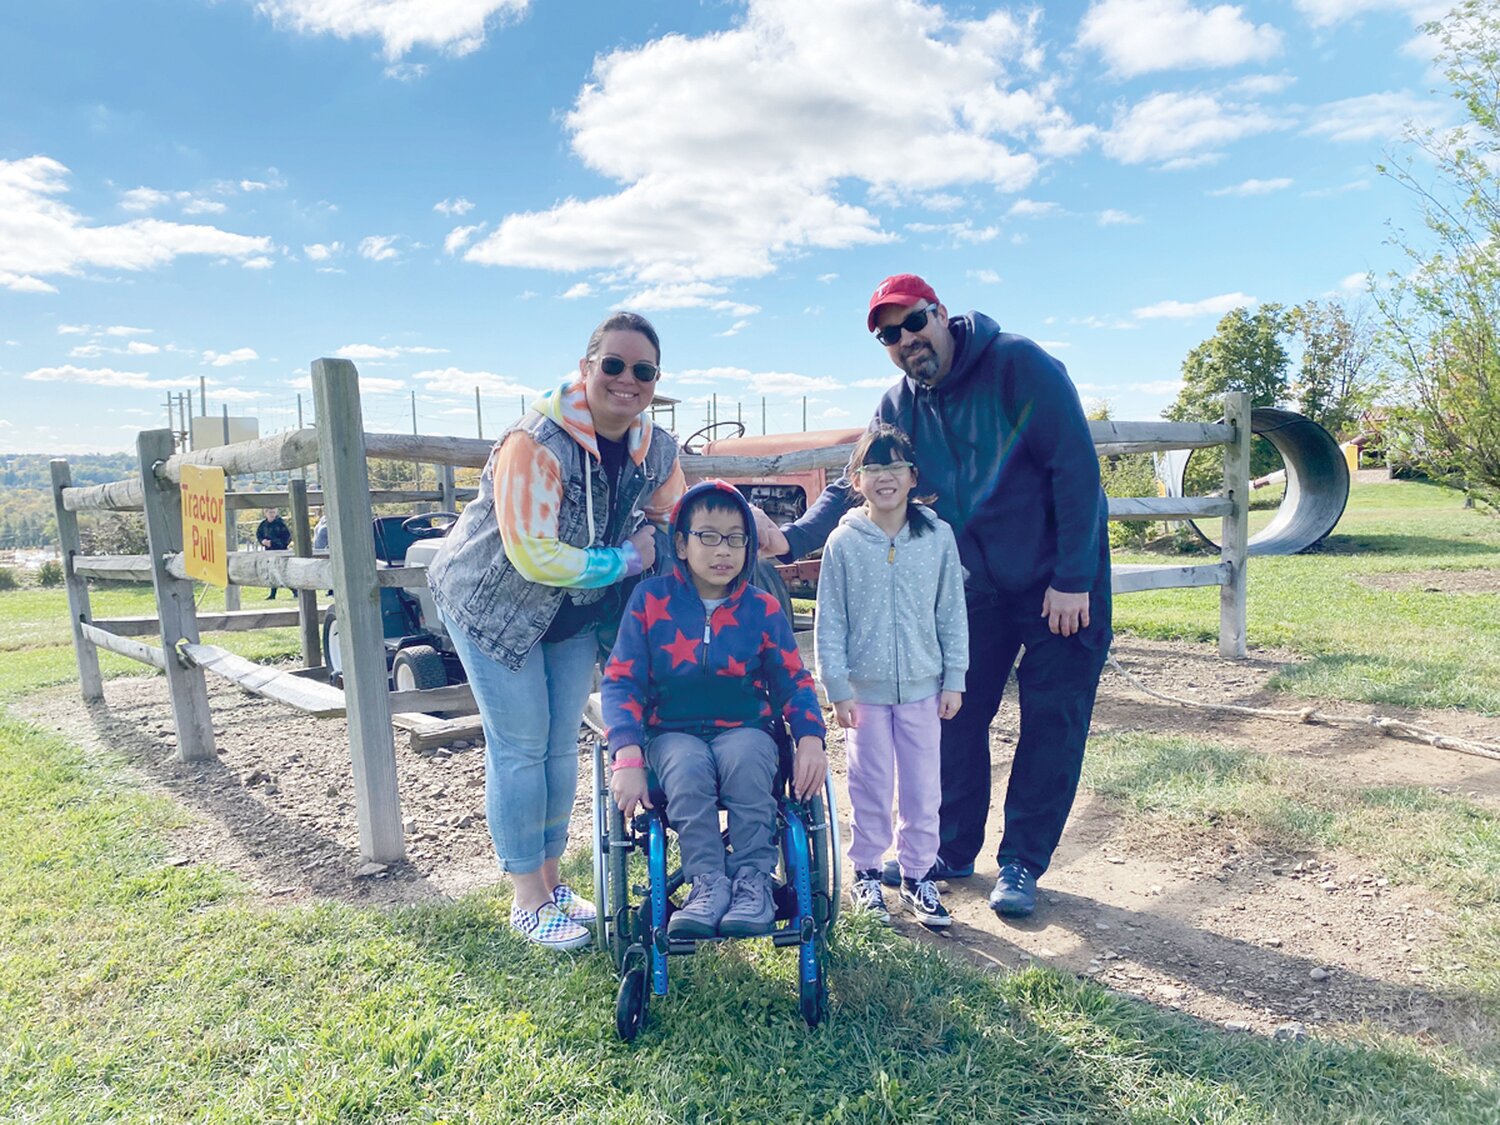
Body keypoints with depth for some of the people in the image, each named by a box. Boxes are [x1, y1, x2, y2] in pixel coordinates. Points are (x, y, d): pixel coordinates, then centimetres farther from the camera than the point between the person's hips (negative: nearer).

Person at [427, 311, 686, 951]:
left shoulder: (658, 451, -9)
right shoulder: (536, 442, -29)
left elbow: (674, 526, 8)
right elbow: (534, 556, -32)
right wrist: (625, 561, -24)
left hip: (578, 612, 6)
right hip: (497, 602, -6)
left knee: (561, 744, 12)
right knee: (519, 747, -2)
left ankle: (550, 878, 29)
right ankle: (528, 901, 14)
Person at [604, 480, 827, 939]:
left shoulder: (763, 608, 3)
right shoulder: (650, 599, -2)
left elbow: (793, 680, 9)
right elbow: (621, 680, -3)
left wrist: (810, 737, -11)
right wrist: (628, 755, -17)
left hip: (744, 727, 1)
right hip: (674, 731, 0)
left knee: (745, 760, -33)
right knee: (687, 770, -34)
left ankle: (753, 880, -22)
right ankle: (708, 883, -23)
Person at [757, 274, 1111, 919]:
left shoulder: (1018, 364, -18)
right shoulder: (900, 407, -1)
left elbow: (1076, 465, -20)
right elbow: (853, 487, -6)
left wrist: (1073, 578, -20)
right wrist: (792, 538, -25)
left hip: (1063, 582, -5)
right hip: (977, 586, 5)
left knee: (1051, 724, 0)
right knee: (955, 717, 8)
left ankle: (1021, 864, 16)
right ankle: (951, 851, 24)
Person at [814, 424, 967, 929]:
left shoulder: (938, 536, -2)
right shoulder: (844, 542, -5)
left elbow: (952, 612, 4)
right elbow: (828, 622, -3)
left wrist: (954, 679, 3)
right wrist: (837, 688, -7)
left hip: (923, 687, 2)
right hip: (864, 689, -1)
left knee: (923, 787, 11)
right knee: (870, 787, 10)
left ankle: (918, 874, 28)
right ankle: (865, 873, 28)